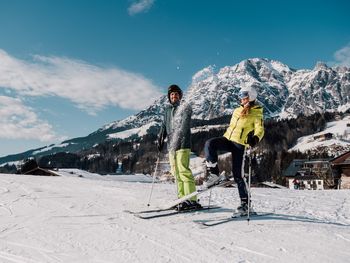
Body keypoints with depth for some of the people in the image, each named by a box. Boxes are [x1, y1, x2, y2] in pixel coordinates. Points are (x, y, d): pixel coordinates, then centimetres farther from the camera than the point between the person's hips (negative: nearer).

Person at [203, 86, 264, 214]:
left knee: (238, 175, -6)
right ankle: (214, 174, -21)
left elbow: (260, 129, -12)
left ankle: (245, 202, 9)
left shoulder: (257, 113, 2)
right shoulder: (237, 110, 21)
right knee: (209, 143, -26)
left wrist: (255, 138, -31)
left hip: (240, 144, -5)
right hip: (228, 139, 5)